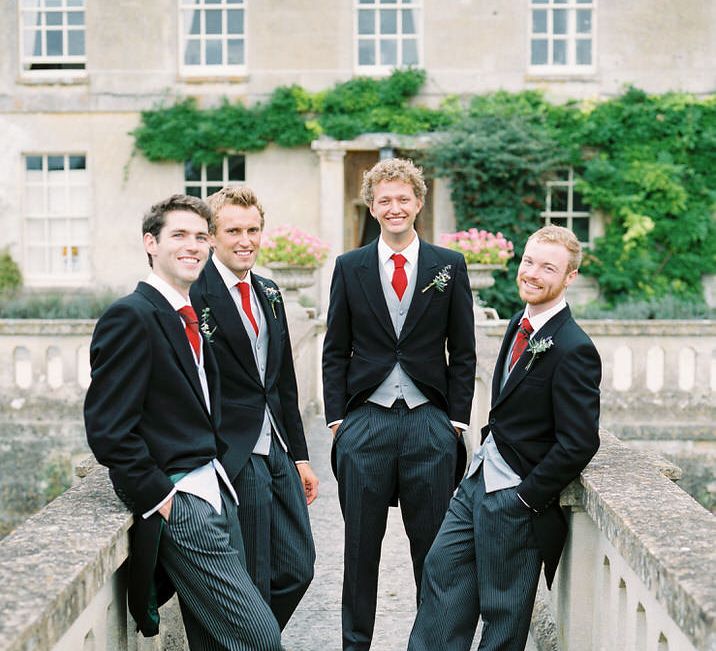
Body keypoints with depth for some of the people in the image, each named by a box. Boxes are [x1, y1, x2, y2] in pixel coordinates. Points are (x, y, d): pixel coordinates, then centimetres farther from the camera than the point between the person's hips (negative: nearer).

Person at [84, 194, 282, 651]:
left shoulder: (193, 318, 15)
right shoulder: (131, 317, -13)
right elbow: (108, 430, -18)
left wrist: (219, 478, 10)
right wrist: (162, 500, -15)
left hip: (215, 492, 9)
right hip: (179, 505, -9)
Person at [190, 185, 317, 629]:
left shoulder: (269, 292, 14)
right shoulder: (195, 293, -11)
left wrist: (300, 455, 18)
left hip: (277, 453, 8)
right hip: (234, 458, -7)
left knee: (298, 568, 12)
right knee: (253, 583, -1)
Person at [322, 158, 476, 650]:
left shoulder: (450, 266, 5)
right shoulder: (350, 267, 7)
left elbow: (462, 352, 6)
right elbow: (336, 351, 8)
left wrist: (456, 419, 0)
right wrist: (337, 418, 1)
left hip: (429, 422, 0)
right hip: (365, 422, 1)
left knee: (434, 545, 5)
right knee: (361, 545, 8)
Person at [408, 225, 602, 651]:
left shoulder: (573, 350, -21)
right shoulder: (521, 324, 6)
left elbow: (580, 443, -23)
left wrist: (526, 498, -17)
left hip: (517, 502, -8)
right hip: (479, 482, 9)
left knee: (503, 608, 7)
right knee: (442, 568, 15)